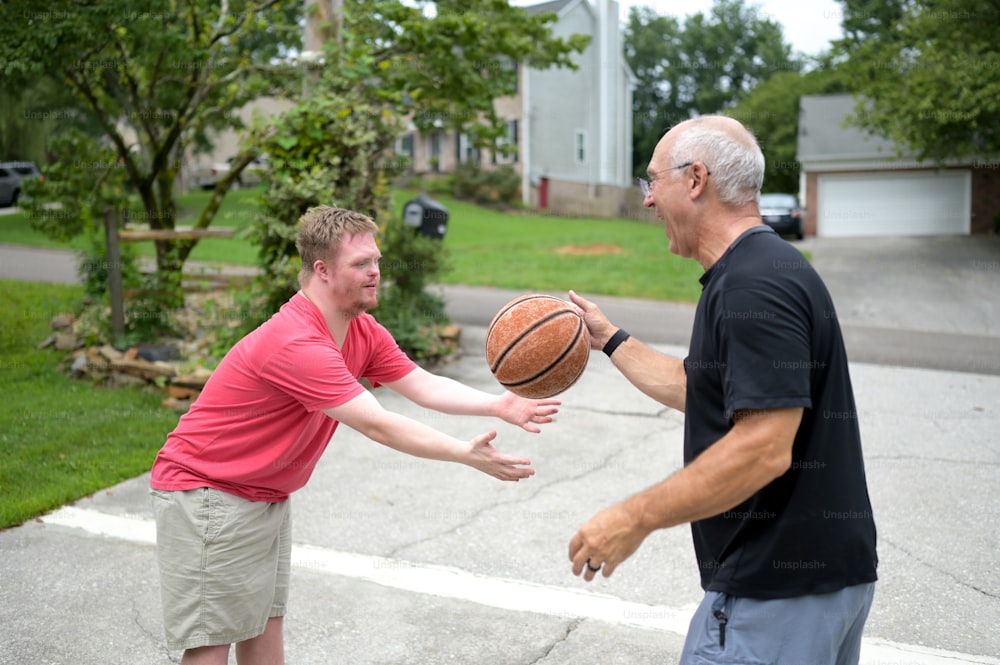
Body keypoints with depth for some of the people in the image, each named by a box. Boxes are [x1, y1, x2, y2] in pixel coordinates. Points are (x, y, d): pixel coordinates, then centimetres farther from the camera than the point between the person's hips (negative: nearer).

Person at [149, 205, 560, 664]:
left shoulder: (364, 333, -1)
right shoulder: (296, 343, -31)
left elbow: (425, 386, -4)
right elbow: (375, 424, -32)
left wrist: (498, 405, -19)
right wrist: (467, 455, -31)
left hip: (267, 498, 9)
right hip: (209, 496, -9)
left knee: (263, 625, 14)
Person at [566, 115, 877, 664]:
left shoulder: (754, 286, -21)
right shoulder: (760, 271, 11)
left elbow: (764, 448, -28)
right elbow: (698, 389, 20)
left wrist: (635, 518, -22)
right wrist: (608, 340, 26)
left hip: (777, 590, -10)